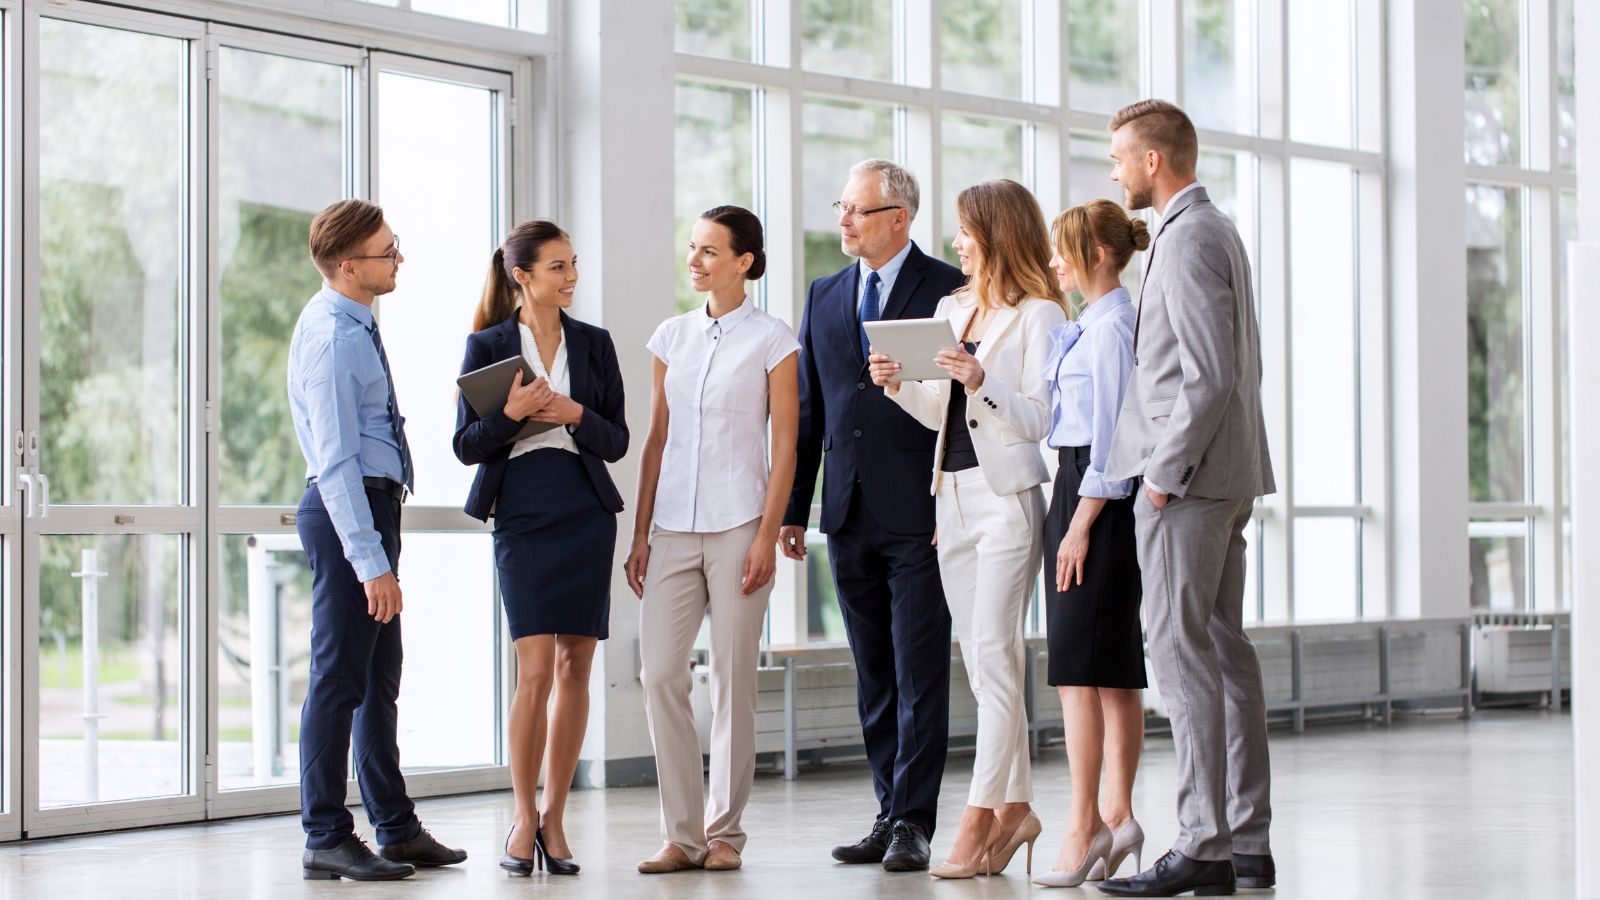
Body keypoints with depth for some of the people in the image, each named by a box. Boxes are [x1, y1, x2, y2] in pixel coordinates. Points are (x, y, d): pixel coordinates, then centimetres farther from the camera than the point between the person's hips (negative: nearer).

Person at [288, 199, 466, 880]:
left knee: (380, 680, 15)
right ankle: (327, 841, 1)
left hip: (373, 503, 10)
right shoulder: (331, 338, -17)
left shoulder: (353, 326, 13)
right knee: (339, 681, -5)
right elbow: (336, 460, -22)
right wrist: (370, 561, -26)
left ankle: (396, 829, 22)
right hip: (346, 511, -10)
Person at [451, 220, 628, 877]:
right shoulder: (488, 346, 3)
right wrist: (511, 415, -17)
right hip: (522, 514, -3)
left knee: (574, 669, 3)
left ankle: (553, 818, 12)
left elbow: (617, 441, 8)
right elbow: (466, 444, 1)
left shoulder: (594, 344, 10)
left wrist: (577, 416, -11)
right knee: (535, 670, -11)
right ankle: (523, 818, 3)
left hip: (586, 514, 3)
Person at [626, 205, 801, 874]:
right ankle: (682, 833, 3)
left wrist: (767, 537, -10)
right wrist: (640, 534, 9)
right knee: (659, 673, -4)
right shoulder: (672, 337, 12)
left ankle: (724, 831, 9)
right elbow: (657, 441, 14)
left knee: (733, 678, 0)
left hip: (737, 527, -4)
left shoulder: (772, 341, 0)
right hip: (673, 528, 4)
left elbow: (784, 447, -2)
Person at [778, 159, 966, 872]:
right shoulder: (824, 297, 15)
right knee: (874, 676, 10)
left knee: (920, 672, -4)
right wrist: (793, 508, 11)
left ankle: (913, 823, -2)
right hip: (849, 516, 6)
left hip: (919, 513, -6)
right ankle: (890, 816, 16)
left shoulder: (949, 289, -2)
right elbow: (808, 410, 15)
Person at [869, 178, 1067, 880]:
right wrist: (896, 384, 2)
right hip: (952, 494, 8)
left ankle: (980, 817, -12)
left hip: (1008, 494, -8)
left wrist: (982, 383, -25)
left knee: (992, 656, -11)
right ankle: (1014, 806, 15)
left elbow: (1040, 420, -11)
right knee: (983, 661, 9)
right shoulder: (951, 310, 16)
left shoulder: (1038, 316, -6)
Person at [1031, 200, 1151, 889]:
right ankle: (1118, 816, 13)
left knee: (1079, 665, -11)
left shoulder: (1113, 327, -13)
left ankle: (1084, 825, -10)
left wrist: (1080, 525, -17)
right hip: (1077, 490, 10)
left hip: (1098, 499, -10)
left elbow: (1112, 435, -17)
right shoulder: (1084, 327, 16)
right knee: (1113, 670, 10)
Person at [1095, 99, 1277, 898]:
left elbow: (1211, 375, -21)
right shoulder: (1217, 231, 17)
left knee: (1180, 648, -9)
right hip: (1227, 473, 10)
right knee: (1224, 645, 10)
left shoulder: (1188, 240, -14)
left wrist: (1164, 472, -16)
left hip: (1189, 475, -10)